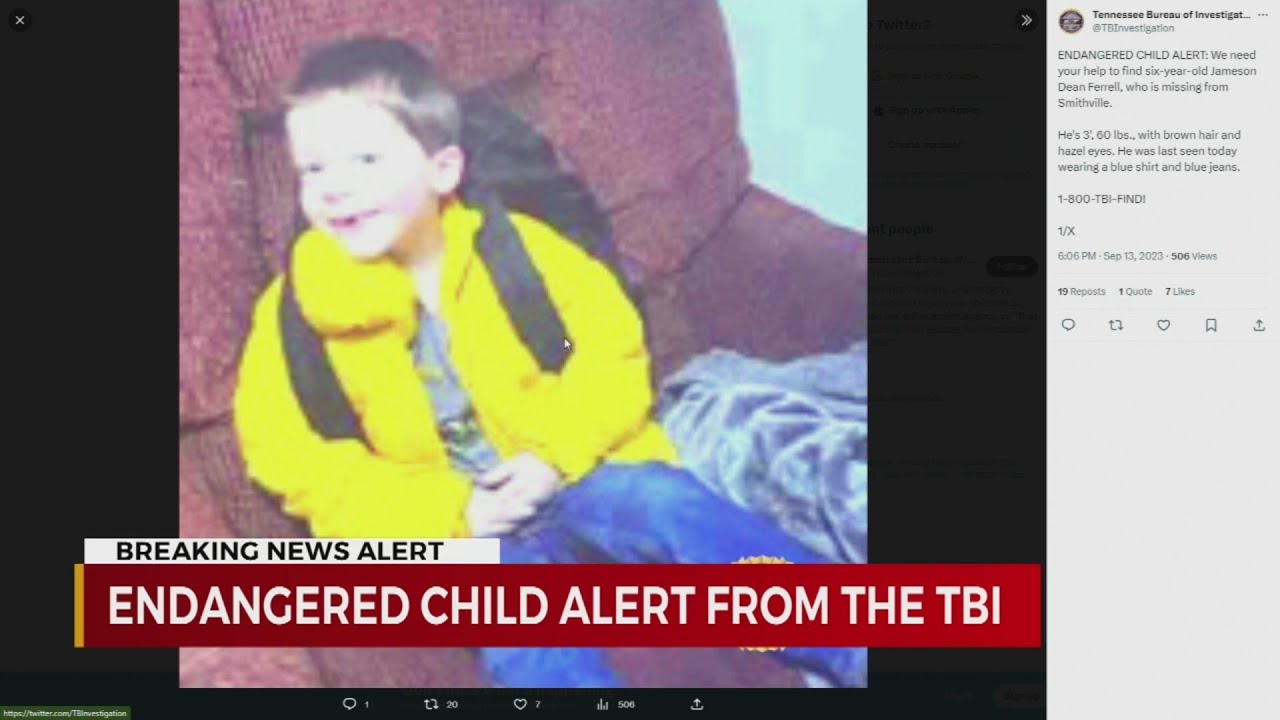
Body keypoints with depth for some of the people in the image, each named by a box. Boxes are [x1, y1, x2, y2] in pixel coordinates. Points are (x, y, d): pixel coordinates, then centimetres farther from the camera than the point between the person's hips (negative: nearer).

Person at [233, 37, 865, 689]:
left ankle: (861, 647, -28)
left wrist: (554, 454, -17)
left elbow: (612, 349, 0)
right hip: (447, 526, -1)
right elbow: (291, 458, -7)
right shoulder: (299, 309, -6)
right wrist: (445, 510, -15)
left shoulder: (514, 248, -3)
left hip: (571, 474, 2)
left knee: (667, 504, -24)